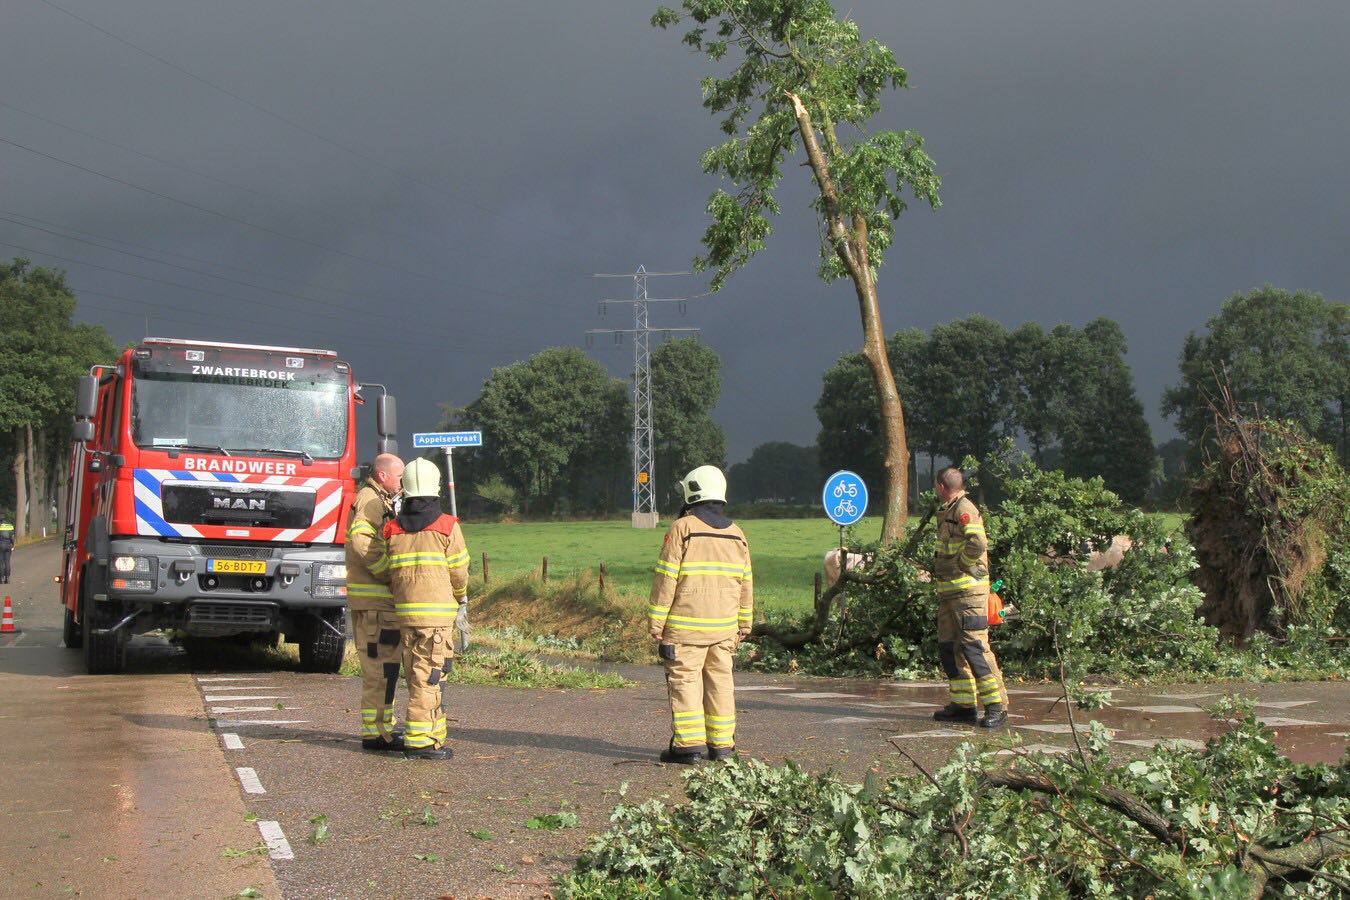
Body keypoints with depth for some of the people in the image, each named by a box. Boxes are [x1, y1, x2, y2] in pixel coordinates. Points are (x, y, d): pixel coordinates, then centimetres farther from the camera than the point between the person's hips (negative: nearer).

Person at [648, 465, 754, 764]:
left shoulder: (682, 529, -8)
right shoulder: (736, 534, 10)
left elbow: (666, 579, -10)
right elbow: (745, 583, 14)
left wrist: (656, 621, -5)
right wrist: (744, 624, 22)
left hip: (686, 625, -5)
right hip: (724, 627, 5)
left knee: (685, 680, -2)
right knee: (720, 681, 10)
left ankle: (689, 743, -7)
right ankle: (722, 743, 11)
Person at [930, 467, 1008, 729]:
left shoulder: (964, 509, -11)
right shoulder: (947, 511, 19)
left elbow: (977, 543, -26)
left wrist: (960, 565, -14)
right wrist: (940, 571, 14)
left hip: (968, 589, -10)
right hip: (948, 591, 10)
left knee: (974, 646, -13)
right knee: (949, 648, 10)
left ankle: (997, 707, -11)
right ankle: (963, 705, 16)